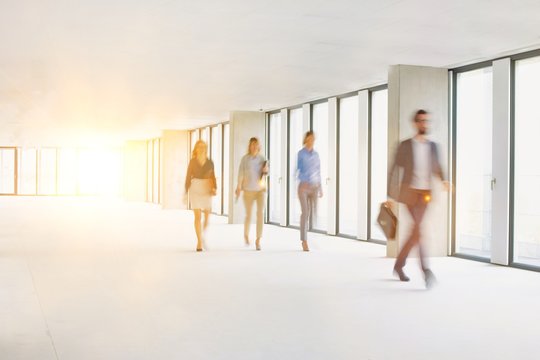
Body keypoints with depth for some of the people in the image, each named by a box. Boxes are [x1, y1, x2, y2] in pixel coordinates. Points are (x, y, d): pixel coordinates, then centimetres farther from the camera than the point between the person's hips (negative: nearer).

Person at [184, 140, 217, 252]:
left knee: (207, 216, 5)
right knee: (198, 216, -10)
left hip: (207, 190, 3)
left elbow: (213, 177, 7)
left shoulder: (210, 162, 4)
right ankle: (200, 242, -4)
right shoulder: (192, 162, -2)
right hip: (195, 190, -3)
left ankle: (202, 236, 32)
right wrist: (186, 193, -1)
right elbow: (188, 177, 1)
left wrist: (214, 189, -10)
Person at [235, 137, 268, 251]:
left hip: (261, 189, 1)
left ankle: (258, 240, -4)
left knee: (260, 214, -9)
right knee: (248, 214, 8)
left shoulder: (262, 158, 3)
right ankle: (246, 234, 37)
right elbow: (241, 173, -5)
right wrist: (239, 187, -11)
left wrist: (266, 170, -10)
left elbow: (265, 173, 12)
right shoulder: (245, 158, -3)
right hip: (248, 190, -1)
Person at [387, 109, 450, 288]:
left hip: (425, 193, 4)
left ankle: (399, 265, 24)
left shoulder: (433, 146, 10)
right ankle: (426, 271, -20)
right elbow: (393, 171, 1)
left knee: (415, 231, 4)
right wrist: (390, 196, -2)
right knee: (419, 229, -15)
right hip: (409, 191, -4)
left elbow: (437, 168, 18)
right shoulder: (405, 145, -1)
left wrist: (444, 180, -5)